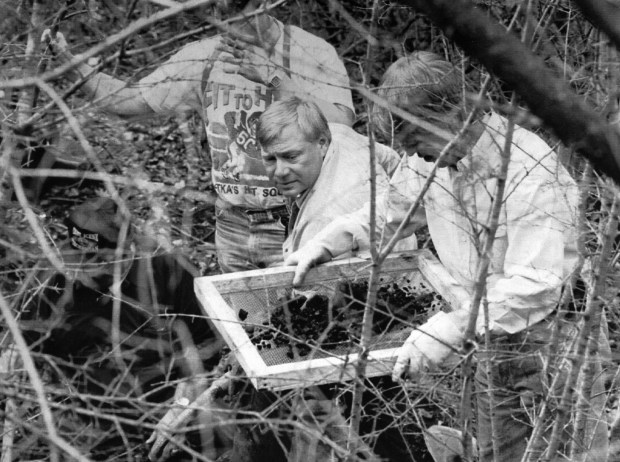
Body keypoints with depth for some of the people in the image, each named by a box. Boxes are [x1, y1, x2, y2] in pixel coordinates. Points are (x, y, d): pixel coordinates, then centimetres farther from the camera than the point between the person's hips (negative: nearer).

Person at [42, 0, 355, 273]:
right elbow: (126, 100, 2)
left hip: (296, 224, -4)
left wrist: (274, 76, -26)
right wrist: (69, 60, -10)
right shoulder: (203, 58, 0)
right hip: (232, 228, 4)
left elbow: (341, 127, -24)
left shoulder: (312, 52, -10)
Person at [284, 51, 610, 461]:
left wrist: (450, 330, -41)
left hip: (556, 336, -7)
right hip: (495, 343, 7)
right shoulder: (428, 159, -4)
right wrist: (327, 244, 0)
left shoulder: (531, 170, -28)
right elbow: (387, 215, 16)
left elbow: (536, 286, -34)